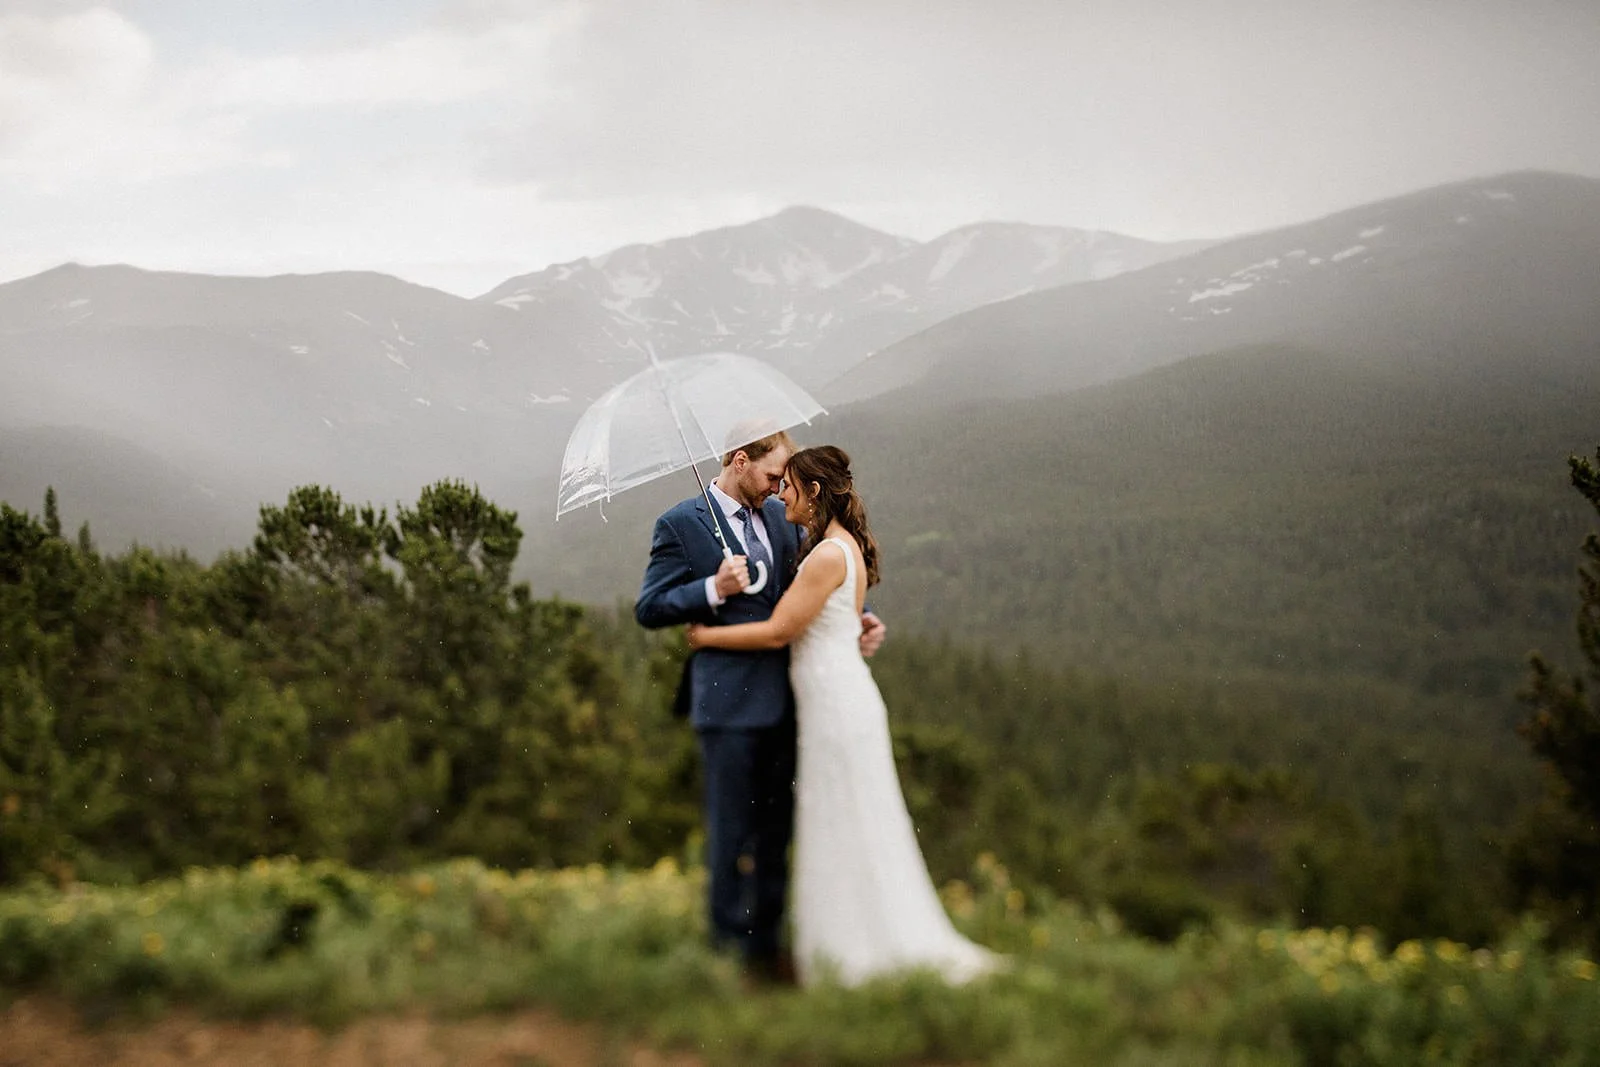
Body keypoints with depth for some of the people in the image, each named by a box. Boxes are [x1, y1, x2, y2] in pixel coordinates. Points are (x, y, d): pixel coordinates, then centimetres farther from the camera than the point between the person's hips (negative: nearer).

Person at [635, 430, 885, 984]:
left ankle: (767, 942, 24)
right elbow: (648, 608, -6)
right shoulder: (680, 524, -5)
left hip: (783, 700, 6)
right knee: (731, 834, 1)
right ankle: (731, 947, 13)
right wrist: (714, 589, -19)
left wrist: (857, 620, 1)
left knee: (777, 830, 13)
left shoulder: (781, 518, 12)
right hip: (728, 703, -6)